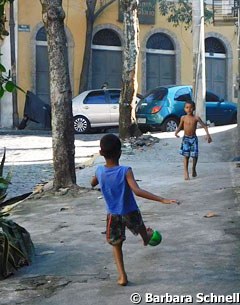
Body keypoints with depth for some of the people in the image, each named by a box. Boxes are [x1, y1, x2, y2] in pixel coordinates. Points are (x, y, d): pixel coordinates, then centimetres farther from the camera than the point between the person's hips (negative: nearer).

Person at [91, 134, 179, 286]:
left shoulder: (99, 171, -13)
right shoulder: (125, 171, -26)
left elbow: (93, 183, 10)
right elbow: (137, 191, -39)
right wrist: (162, 199, -43)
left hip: (113, 215, 1)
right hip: (130, 213, -1)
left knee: (116, 245, 17)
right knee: (140, 227, 33)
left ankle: (122, 275, 6)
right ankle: (146, 238, 65)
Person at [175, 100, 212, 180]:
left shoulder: (196, 118, -6)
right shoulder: (183, 118, -2)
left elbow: (204, 126, -3)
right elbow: (180, 127, 11)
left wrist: (208, 135, -13)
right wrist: (176, 132, -9)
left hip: (193, 138, 0)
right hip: (185, 138, 0)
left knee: (195, 155, -2)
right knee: (186, 156, -2)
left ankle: (194, 169, 24)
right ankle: (186, 172, 3)